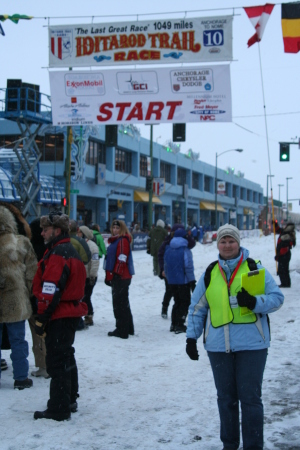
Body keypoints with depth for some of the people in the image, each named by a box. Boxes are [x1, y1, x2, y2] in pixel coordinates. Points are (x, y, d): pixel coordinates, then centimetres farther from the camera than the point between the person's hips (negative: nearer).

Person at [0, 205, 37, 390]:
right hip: (16, 302, -1)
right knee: (18, 341, 7)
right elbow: (31, 274, -4)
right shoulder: (21, 243, -8)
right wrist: (30, 295, 6)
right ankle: (21, 378, 12)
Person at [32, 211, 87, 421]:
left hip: (59, 316, -10)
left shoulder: (57, 254, -18)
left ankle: (59, 409, 0)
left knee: (57, 361, -5)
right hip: (72, 312, 10)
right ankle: (70, 400, 30)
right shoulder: (71, 250, 13)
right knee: (66, 357, 19)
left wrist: (41, 318, -18)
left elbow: (50, 292, -23)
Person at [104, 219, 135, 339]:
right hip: (117, 277, 11)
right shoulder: (115, 240, 19)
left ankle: (122, 330, -3)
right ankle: (128, 329, 25)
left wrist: (113, 275, -20)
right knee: (123, 303, 17)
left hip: (120, 277, -11)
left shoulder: (123, 241, -13)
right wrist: (109, 275, 22)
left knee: (120, 304, -7)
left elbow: (122, 260, -20)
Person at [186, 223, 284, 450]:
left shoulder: (254, 268, 1)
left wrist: (255, 302, -18)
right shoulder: (210, 273, 9)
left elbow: (277, 297, 0)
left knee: (250, 397, -1)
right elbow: (197, 308, 16)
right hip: (219, 345, 3)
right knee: (226, 397, 12)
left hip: (251, 344, -3)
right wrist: (191, 337, 10)